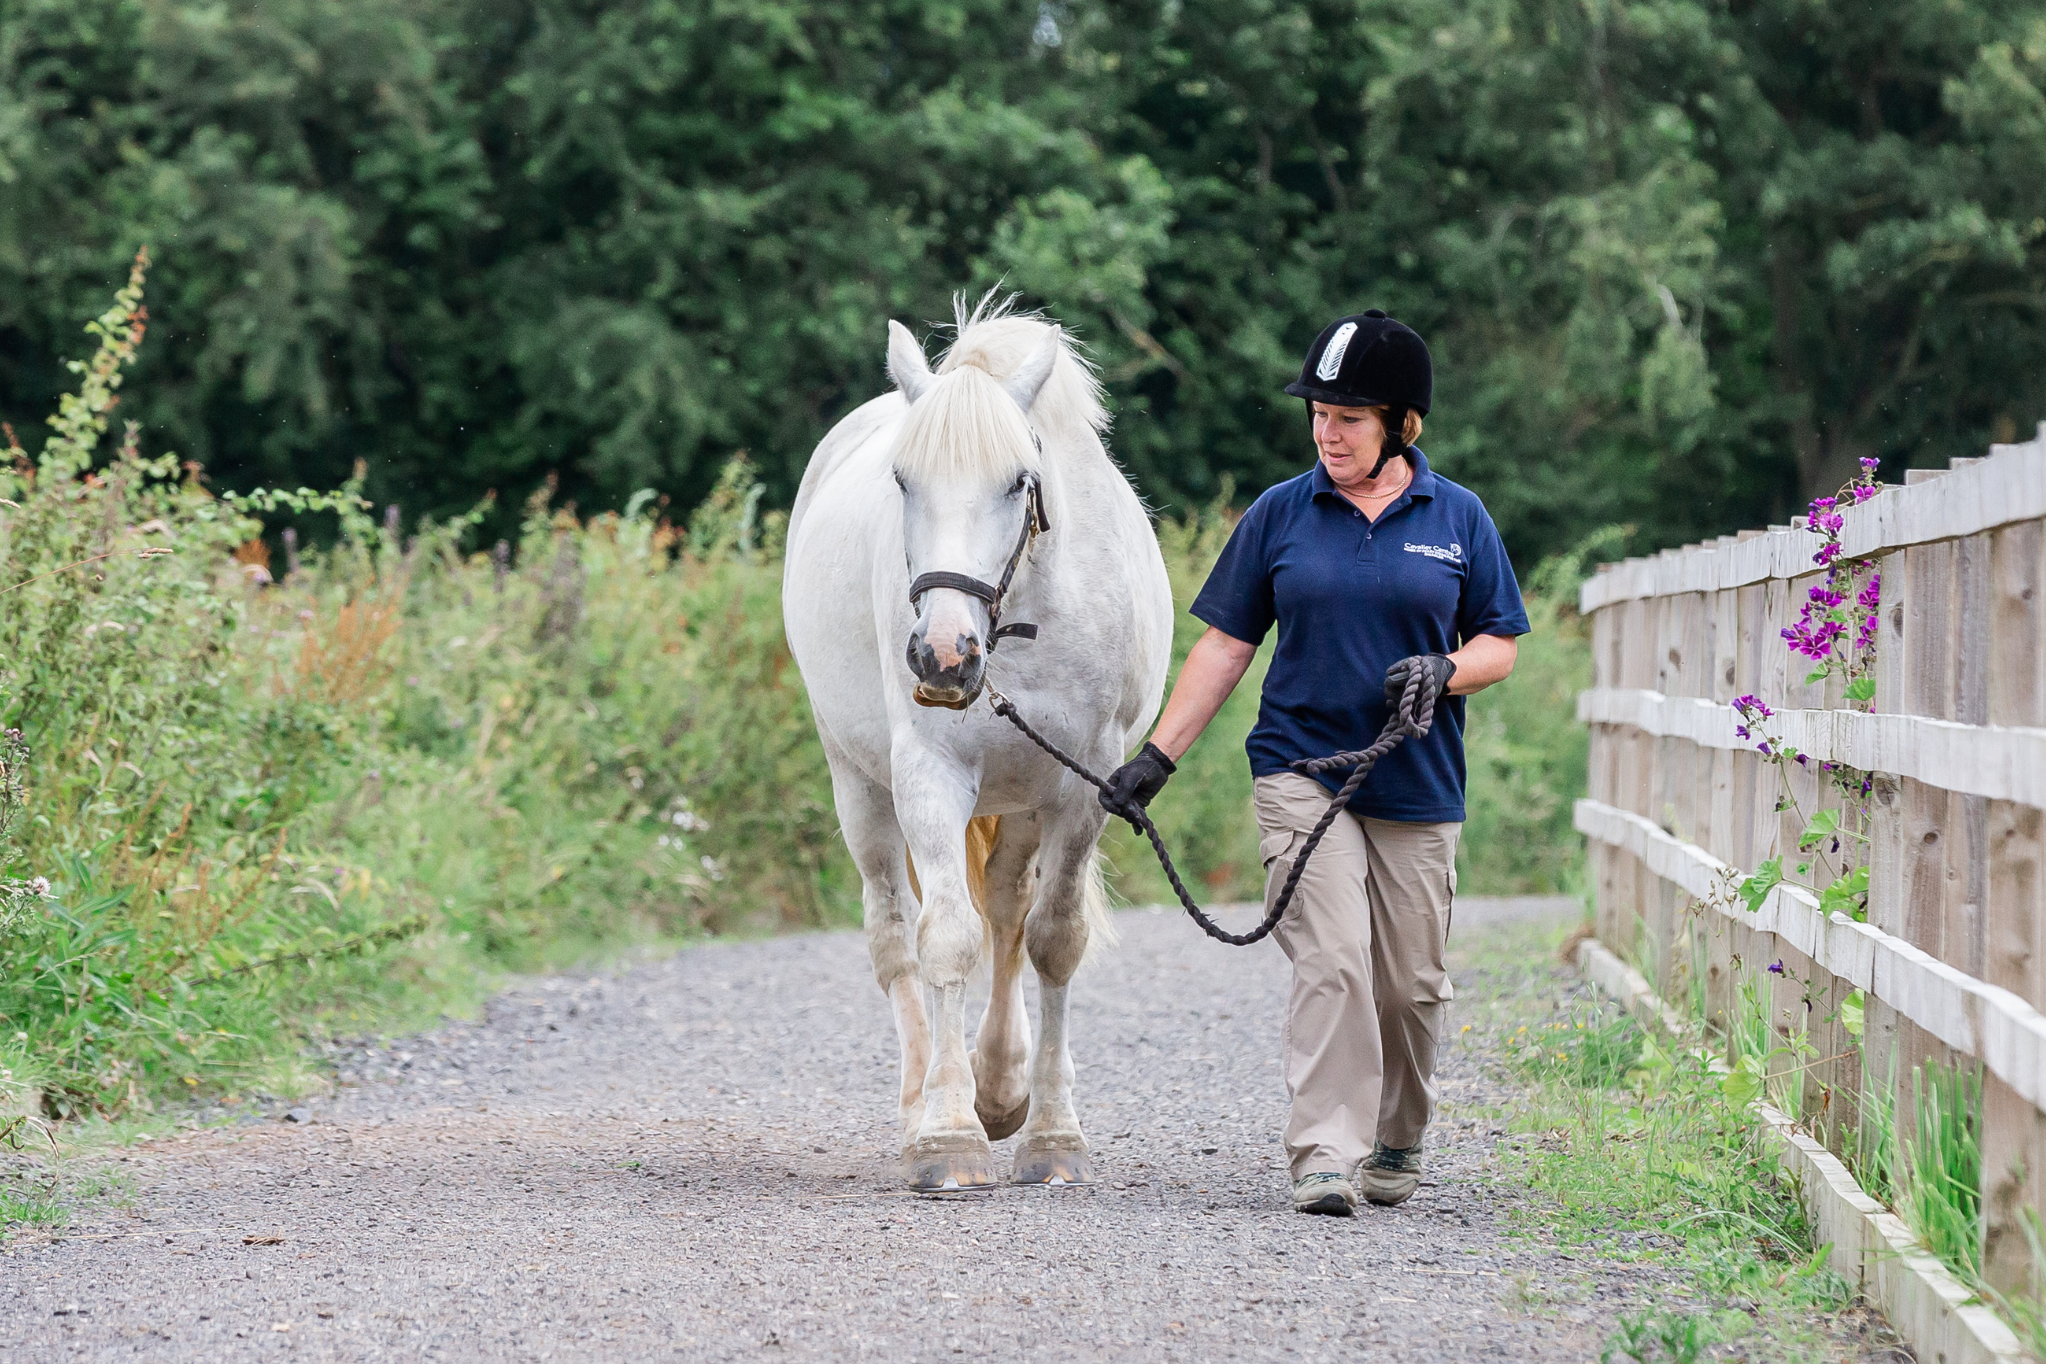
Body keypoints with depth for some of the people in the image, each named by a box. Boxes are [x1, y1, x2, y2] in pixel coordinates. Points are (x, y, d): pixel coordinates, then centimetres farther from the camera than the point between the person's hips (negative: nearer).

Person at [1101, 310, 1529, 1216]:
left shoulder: (1457, 519, 4)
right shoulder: (1280, 515, 3)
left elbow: (1499, 645, 9)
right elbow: (1226, 646, 6)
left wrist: (1446, 672, -14)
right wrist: (1158, 756, 0)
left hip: (1416, 785, 1)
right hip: (1301, 769, -1)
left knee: (1410, 984, 6)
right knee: (1331, 962, -16)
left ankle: (1396, 1142, 28)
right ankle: (1326, 1158, -18)